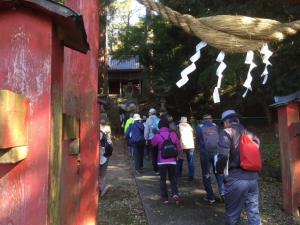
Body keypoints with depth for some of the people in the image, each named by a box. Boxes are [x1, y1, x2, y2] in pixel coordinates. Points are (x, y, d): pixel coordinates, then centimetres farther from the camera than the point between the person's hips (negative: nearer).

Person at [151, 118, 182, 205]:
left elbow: (153, 143, 9)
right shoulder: (173, 134, -3)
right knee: (173, 178, 17)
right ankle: (175, 193, -3)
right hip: (172, 161, 2)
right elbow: (179, 147, 1)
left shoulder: (157, 136, -9)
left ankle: (165, 198, 10)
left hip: (162, 161, -2)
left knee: (163, 180, 12)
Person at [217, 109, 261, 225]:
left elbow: (223, 155, -15)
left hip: (236, 179, -5)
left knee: (233, 214, 10)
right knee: (254, 212, 14)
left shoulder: (227, 132, -4)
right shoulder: (250, 134, 15)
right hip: (253, 177, 6)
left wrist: (219, 169, 2)